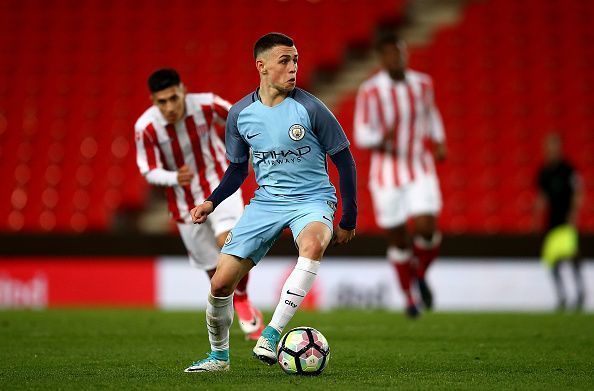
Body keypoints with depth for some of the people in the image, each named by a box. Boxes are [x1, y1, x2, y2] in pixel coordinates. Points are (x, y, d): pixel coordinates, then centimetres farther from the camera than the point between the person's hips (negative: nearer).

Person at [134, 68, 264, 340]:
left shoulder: (206, 105, -20)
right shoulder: (145, 128, -21)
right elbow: (149, 171, -14)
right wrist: (175, 178, -33)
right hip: (185, 202, 1)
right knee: (214, 270, 8)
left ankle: (243, 299, -2)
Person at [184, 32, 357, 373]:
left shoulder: (310, 109, -10)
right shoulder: (240, 114, 0)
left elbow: (344, 161, -2)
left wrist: (348, 220, -1)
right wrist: (212, 202, -2)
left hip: (312, 199, -3)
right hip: (265, 201, 3)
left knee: (312, 244, -40)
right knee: (221, 283, -5)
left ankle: (272, 335, -35)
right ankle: (219, 355, 22)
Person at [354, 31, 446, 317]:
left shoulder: (422, 84, 1)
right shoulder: (369, 92, -13)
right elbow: (361, 135, -10)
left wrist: (439, 143, 7)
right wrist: (383, 139, -31)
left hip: (421, 169, 2)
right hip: (387, 174, -2)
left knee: (427, 228, -15)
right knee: (398, 241, 4)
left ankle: (420, 274, 17)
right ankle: (409, 296, 27)